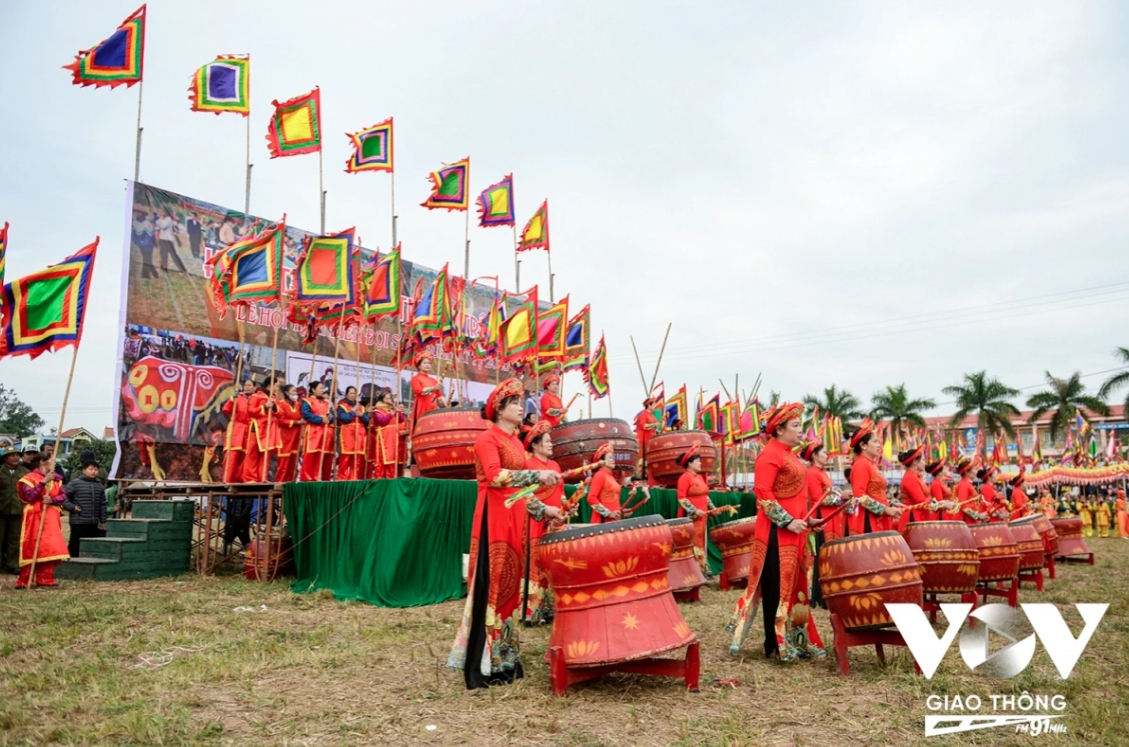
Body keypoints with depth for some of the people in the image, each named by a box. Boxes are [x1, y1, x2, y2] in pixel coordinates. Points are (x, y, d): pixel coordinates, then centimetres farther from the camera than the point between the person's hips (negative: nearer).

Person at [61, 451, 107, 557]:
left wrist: (103, 521, 13)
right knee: (75, 548, -1)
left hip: (94, 524, 5)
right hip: (78, 523, -5)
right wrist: (72, 507, -12)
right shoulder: (75, 483, -5)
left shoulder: (99, 486, 10)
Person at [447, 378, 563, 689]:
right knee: (492, 586, -8)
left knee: (511, 586, 10)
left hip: (515, 519, 9)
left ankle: (506, 661, 18)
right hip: (494, 519, -8)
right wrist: (537, 475, -26)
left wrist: (543, 510, 16)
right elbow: (495, 476, -22)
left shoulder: (517, 443, 19)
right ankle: (483, 667, -1)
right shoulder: (487, 438, -6)